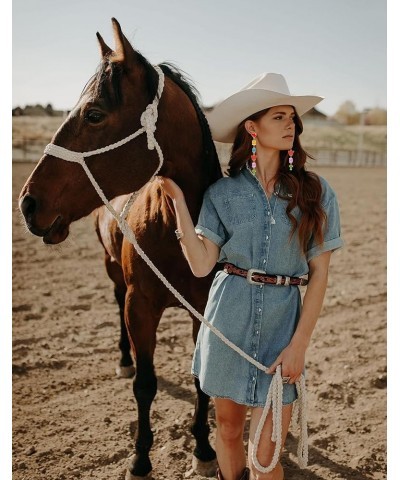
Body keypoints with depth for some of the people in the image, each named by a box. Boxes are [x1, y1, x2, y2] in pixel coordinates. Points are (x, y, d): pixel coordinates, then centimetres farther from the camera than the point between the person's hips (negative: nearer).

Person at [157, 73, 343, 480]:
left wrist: (299, 344, -9)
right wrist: (177, 199, -11)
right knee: (228, 430, 17)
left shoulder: (315, 192, -2)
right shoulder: (223, 192, -1)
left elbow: (319, 273, -2)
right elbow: (201, 264, -8)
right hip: (228, 320, 1)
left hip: (283, 323, -1)